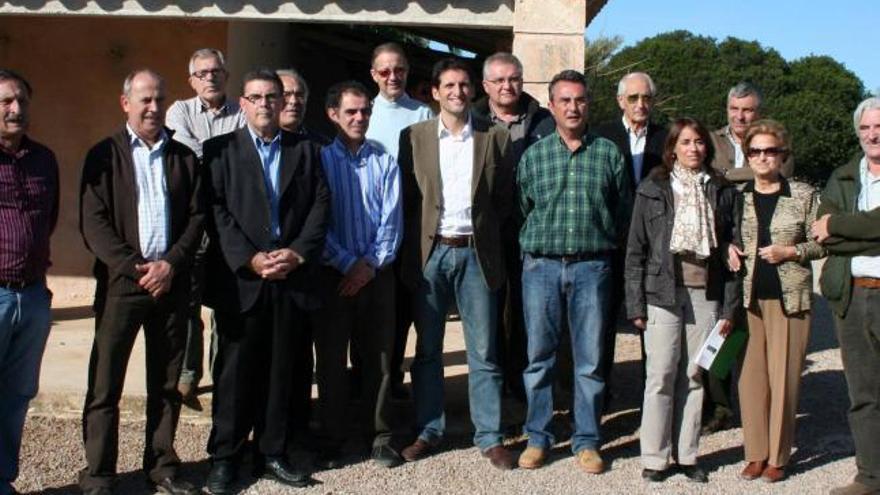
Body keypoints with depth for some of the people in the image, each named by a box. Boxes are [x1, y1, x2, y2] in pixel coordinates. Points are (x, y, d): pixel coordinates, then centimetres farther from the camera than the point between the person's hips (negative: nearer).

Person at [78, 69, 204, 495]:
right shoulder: (104, 155, 3)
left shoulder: (184, 157, 11)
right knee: (105, 385, -1)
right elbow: (92, 223, -5)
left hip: (172, 284, 3)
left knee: (166, 384, 9)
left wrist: (170, 264, -9)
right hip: (120, 283, -3)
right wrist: (135, 268, -14)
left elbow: (198, 217, 6)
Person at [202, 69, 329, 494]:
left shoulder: (306, 150, 13)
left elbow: (321, 204, 6)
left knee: (281, 371, 8)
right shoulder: (220, 150, 5)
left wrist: (299, 253, -7)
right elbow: (215, 209, -4)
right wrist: (249, 258, -13)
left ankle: (272, 454, 18)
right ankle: (224, 458, 13)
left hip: (292, 278, 2)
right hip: (240, 278, -2)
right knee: (235, 371, 2)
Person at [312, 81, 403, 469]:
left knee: (378, 357, 5)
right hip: (333, 274, -1)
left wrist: (370, 264, -9)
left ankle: (380, 437, 15)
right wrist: (348, 264, -11)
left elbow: (392, 220, 2)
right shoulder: (320, 159, 2)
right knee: (330, 358, 4)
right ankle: (331, 441, 13)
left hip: (377, 273, 2)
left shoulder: (384, 162, 7)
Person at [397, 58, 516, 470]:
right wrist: (415, 243, 0)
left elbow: (504, 198, 7)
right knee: (427, 350, 9)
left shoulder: (496, 137, 3)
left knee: (483, 352, 4)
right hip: (429, 252, 1)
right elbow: (405, 196, 4)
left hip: (475, 253, 0)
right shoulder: (413, 137, 3)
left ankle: (490, 437, 12)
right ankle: (428, 432, 20)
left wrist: (485, 234, 3)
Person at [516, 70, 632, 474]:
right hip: (541, 265, 1)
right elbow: (520, 210, 10)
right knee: (539, 356, 6)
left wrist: (607, 244, 7)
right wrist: (533, 246, 7)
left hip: (592, 266, 0)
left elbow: (624, 211, 9)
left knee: (590, 360, 4)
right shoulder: (533, 155, 6)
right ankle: (537, 438, 17)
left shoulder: (609, 153, 5)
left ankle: (587, 442, 15)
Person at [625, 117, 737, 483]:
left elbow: (730, 249, 9)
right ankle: (655, 457, 8)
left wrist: (729, 306, 5)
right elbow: (636, 249, 1)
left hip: (706, 295, 2)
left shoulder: (721, 192, 8)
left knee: (694, 377, 7)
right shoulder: (653, 189, 2)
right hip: (663, 293, -2)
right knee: (661, 377, -2)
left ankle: (687, 455, 17)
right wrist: (635, 304, -4)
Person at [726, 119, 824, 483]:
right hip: (748, 296, 2)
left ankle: (777, 457, 12)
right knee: (751, 377, 2)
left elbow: (821, 244, 5)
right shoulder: (737, 196, 7)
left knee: (784, 378, 1)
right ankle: (756, 454, 14)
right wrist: (731, 250, -2)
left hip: (789, 297, -2)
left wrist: (790, 252, -11)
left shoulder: (803, 195, 2)